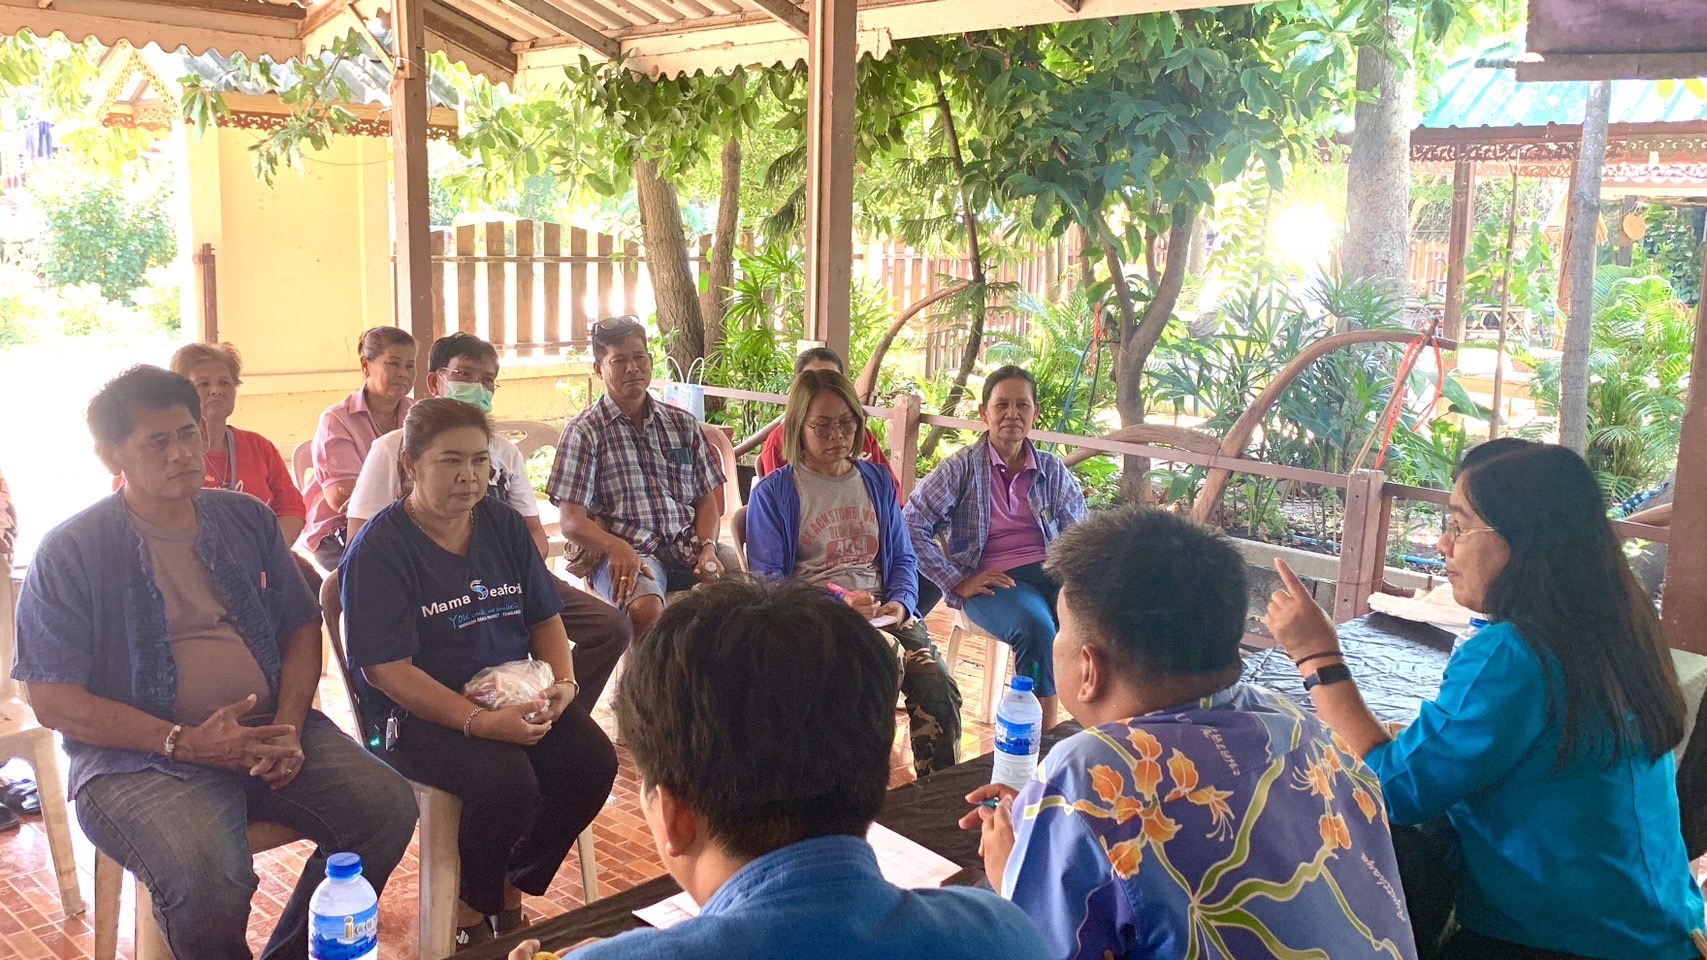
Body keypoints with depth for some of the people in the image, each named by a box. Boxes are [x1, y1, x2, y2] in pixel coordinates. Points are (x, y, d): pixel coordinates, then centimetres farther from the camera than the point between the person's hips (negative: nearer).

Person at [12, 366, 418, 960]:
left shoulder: (247, 520, 12)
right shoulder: (70, 553, -2)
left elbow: (301, 628, 13)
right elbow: (54, 702, -6)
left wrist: (288, 728, -6)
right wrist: (186, 743, -16)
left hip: (266, 729, 5)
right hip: (138, 756, -4)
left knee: (389, 805, -18)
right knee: (207, 881, -33)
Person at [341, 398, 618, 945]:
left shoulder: (504, 525, 8)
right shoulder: (377, 550, -11)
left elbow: (545, 619, 12)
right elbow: (388, 671, -17)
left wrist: (562, 682, -9)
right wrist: (481, 722, -27)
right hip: (420, 712, -6)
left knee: (593, 760, -18)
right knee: (507, 781, -31)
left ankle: (511, 889, 6)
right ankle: (476, 906, 2)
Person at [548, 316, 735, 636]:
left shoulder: (682, 423, 19)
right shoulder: (584, 431, 5)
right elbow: (571, 520, -2)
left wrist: (708, 546, -4)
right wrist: (616, 547, -22)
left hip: (688, 548, 4)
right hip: (627, 554, -4)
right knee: (646, 607, -37)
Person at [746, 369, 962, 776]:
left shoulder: (877, 480, 18)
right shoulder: (773, 493, 4)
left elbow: (902, 557, 17)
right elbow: (767, 579, -4)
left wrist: (899, 603, -6)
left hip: (883, 611, 5)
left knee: (939, 687, -22)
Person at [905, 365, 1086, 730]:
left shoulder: (1053, 470, 15)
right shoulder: (960, 469, 3)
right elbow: (912, 526, -4)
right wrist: (958, 582, -9)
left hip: (1050, 570, 4)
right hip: (994, 580, -3)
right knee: (1036, 627, -37)